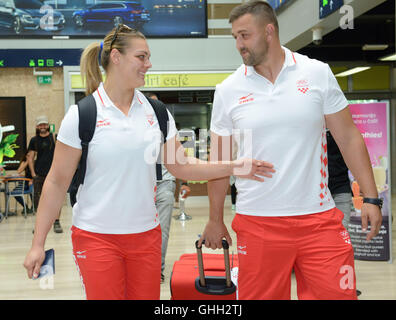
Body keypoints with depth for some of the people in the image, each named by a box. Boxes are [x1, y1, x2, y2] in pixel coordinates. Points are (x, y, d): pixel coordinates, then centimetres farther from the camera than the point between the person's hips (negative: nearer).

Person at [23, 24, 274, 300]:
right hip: (96, 236, -4)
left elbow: (180, 166, 9)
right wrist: (38, 244, -7)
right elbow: (57, 182, -6)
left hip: (146, 234, 4)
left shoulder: (156, 112, 5)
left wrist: (233, 167, -4)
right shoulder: (82, 114, -8)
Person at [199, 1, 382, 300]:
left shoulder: (318, 73, 2)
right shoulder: (228, 90, 3)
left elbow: (348, 137, 4)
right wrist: (215, 220, 11)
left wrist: (371, 198, -1)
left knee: (338, 293, 0)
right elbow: (221, 161, 9)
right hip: (257, 222, 0)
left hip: (319, 218, 0)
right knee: (259, 295, 6)